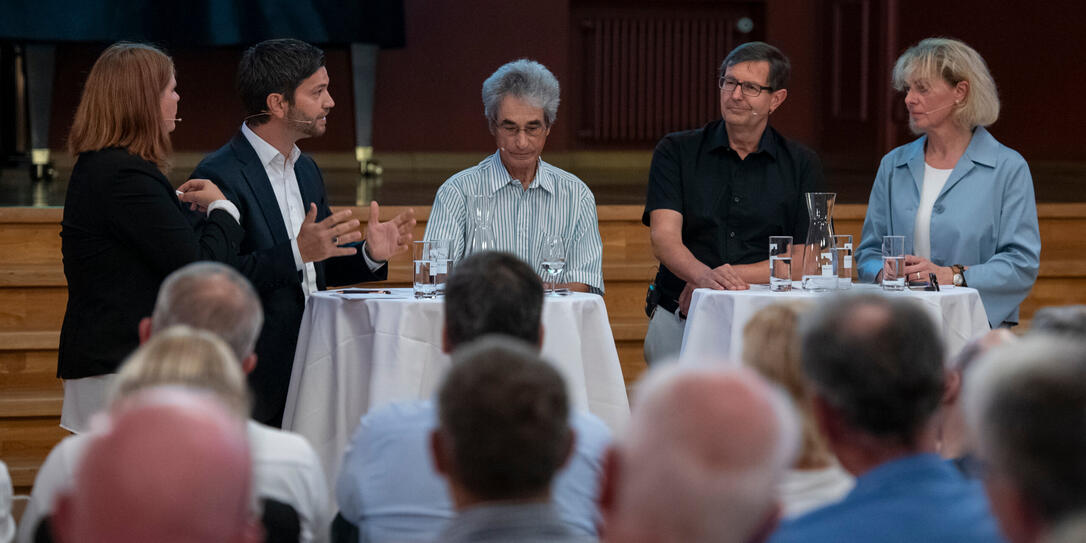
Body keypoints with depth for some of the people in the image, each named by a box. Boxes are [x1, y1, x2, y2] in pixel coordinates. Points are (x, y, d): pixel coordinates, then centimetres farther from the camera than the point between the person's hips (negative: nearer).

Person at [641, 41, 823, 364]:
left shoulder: (802, 165, 12)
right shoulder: (676, 152, 10)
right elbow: (664, 238, -4)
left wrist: (731, 274, -11)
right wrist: (706, 276, -26)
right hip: (679, 321, 0)